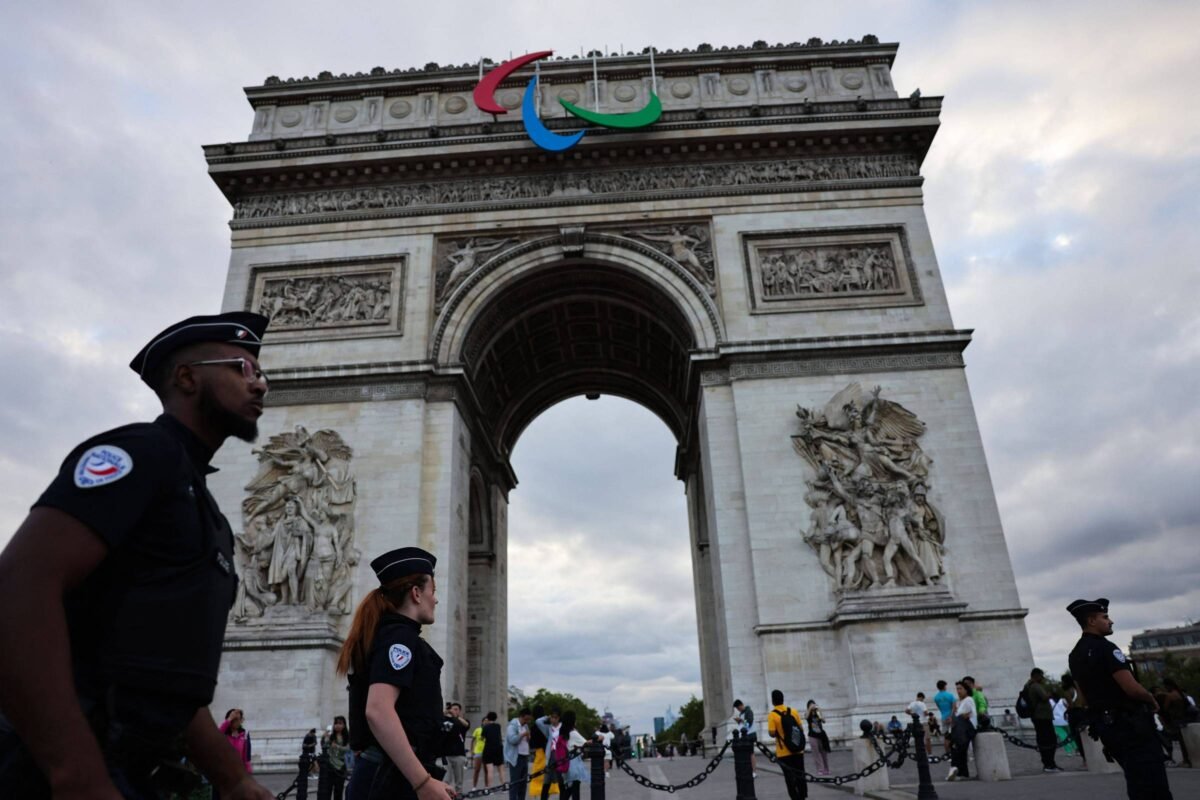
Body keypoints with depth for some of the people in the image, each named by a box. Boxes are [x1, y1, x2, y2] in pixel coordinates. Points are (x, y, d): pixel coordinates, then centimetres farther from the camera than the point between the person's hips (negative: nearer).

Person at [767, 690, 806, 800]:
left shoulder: (772, 715, -12)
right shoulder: (793, 711, 1)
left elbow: (772, 733, -18)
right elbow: (801, 728, 5)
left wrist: (779, 733, 4)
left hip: (784, 752, -4)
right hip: (797, 750, 4)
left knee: (789, 777, 4)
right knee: (800, 775, 15)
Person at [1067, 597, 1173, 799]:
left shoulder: (1075, 655, 12)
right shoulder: (1105, 648, -17)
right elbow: (1132, 688, -22)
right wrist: (1152, 701, -3)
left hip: (1105, 723, 9)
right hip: (1129, 722, -9)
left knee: (1137, 782, 17)